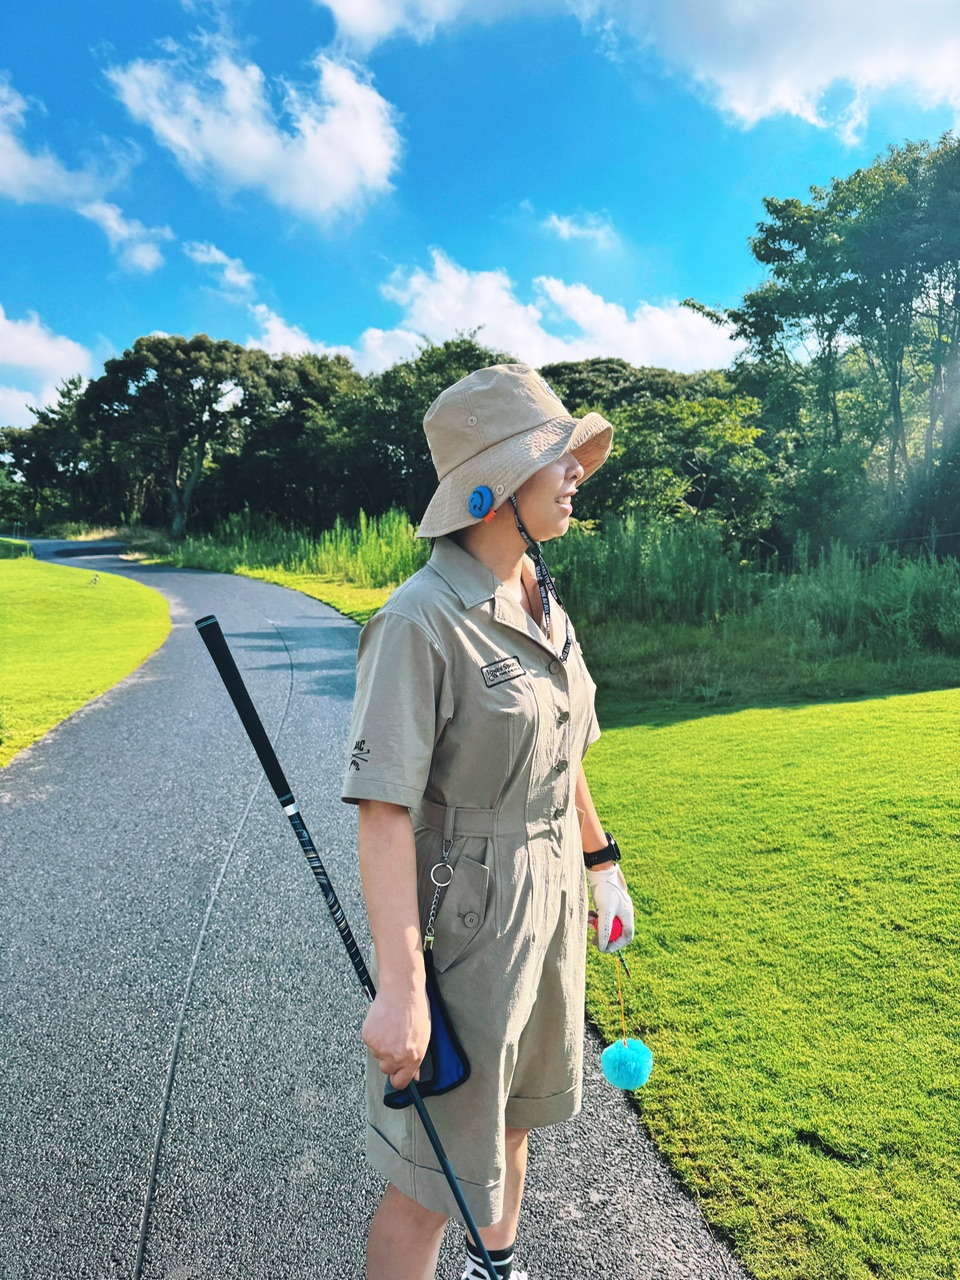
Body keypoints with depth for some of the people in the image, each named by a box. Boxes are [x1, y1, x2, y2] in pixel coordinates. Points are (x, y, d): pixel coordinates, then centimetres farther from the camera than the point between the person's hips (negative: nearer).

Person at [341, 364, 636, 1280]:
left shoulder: (543, 609, 3)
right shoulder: (421, 621, -23)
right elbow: (384, 809, -24)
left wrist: (601, 863, 19)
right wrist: (399, 989, -25)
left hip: (549, 901, 8)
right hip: (461, 917, -8)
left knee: (510, 1114, 28)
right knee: (432, 1181, 9)